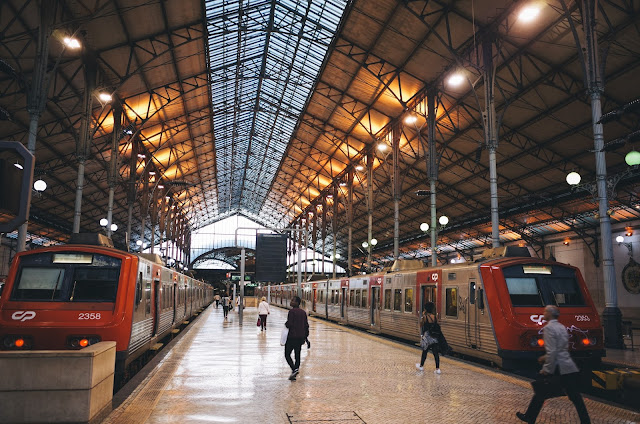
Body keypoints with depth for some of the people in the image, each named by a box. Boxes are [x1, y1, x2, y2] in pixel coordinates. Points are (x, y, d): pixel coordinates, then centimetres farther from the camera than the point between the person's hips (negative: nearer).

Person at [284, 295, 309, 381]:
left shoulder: (292, 311, -12)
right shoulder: (303, 312, 10)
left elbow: (289, 324, -19)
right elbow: (306, 325, 11)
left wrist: (286, 324, 2)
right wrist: (305, 336, 17)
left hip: (292, 337, -7)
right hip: (301, 337, 7)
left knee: (287, 354, 2)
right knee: (297, 355, 10)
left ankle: (294, 369, -15)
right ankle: (295, 371, 11)